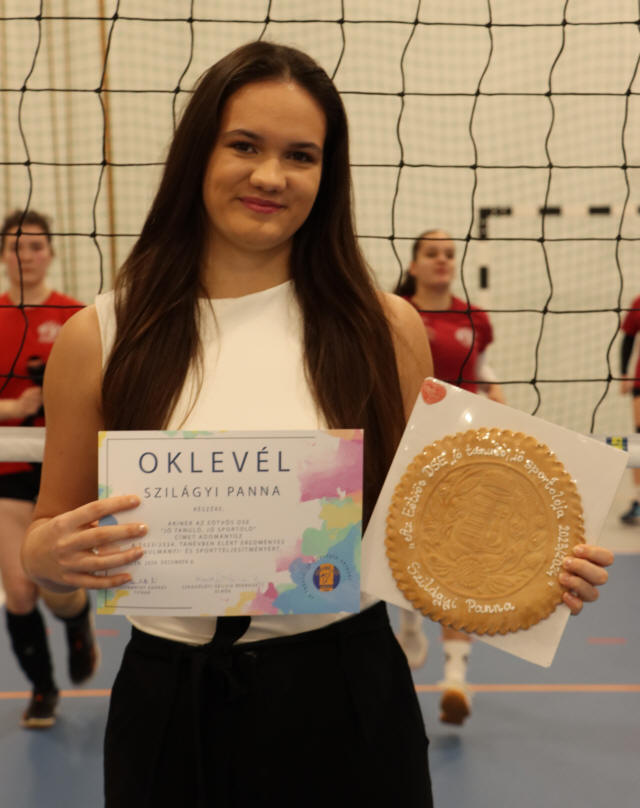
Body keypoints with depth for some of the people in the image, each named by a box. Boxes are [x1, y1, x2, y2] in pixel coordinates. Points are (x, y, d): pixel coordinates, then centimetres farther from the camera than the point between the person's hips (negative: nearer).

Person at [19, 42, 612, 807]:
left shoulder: (387, 328, -3)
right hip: (172, 706, 1)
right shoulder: (98, 339, -4)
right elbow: (50, 535, 5)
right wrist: (43, 556, -17)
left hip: (347, 696, 0)